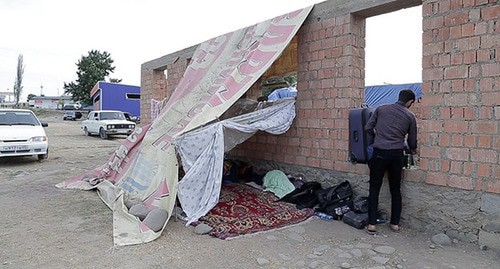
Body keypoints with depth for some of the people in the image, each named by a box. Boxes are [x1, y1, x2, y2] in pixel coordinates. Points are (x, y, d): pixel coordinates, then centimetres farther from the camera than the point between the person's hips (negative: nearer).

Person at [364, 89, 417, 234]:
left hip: (379, 153, -1)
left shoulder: (381, 109, 9)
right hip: (396, 154, 1)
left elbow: (368, 128, 5)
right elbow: (412, 141, 16)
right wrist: (413, 150, 37)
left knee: (374, 189, 6)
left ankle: (371, 224, 6)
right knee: (395, 190, 15)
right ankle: (395, 223, 21)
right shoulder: (410, 116, 9)